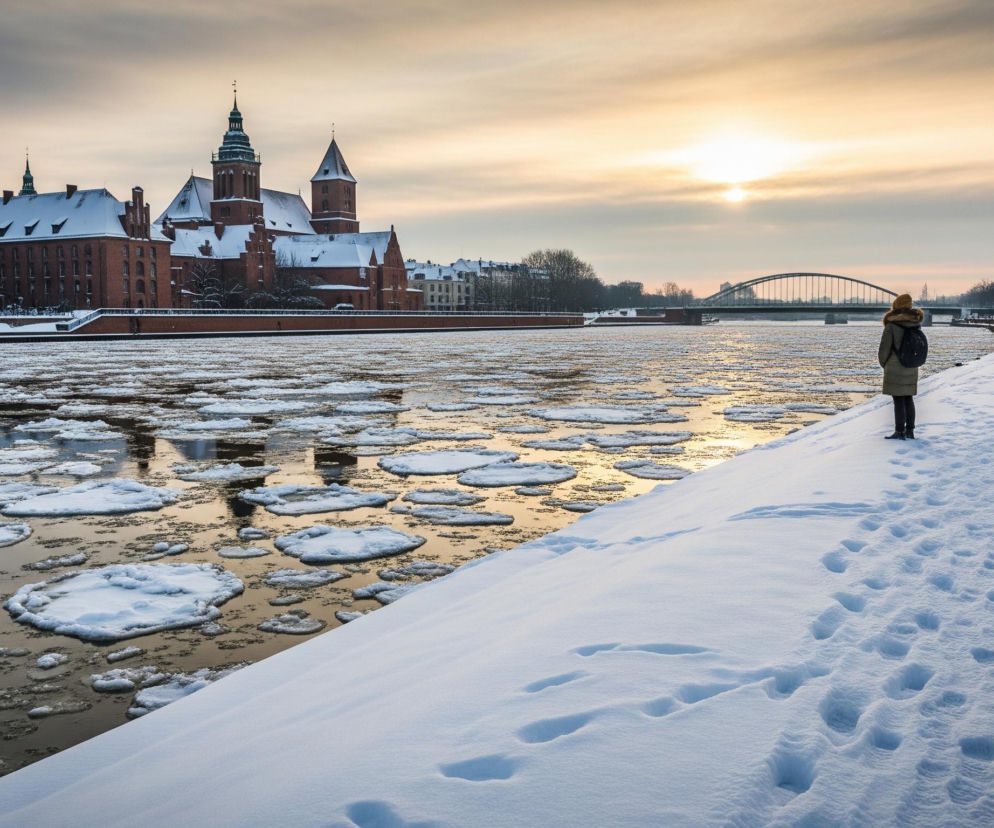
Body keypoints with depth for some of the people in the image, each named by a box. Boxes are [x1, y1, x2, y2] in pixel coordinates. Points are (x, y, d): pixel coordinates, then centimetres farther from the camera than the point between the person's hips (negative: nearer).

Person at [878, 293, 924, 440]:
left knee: (898, 400, -2)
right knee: (908, 399, 13)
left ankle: (899, 432, 2)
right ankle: (910, 430, 19)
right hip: (912, 369, 6)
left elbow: (883, 349, -12)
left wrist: (883, 363, 5)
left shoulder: (891, 325, -15)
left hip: (895, 369, -6)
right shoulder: (915, 324, 3)